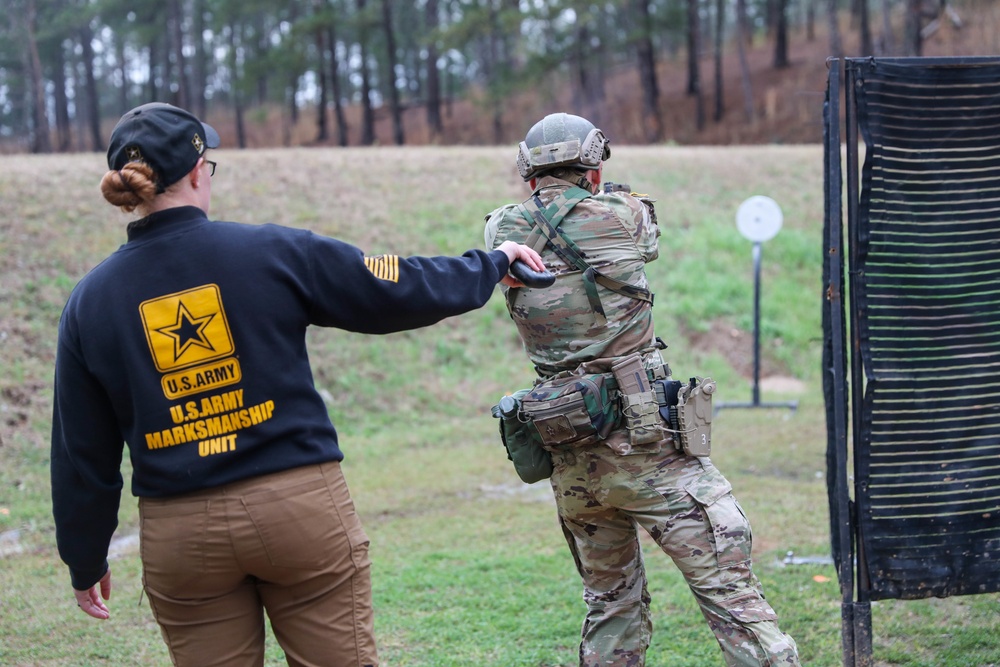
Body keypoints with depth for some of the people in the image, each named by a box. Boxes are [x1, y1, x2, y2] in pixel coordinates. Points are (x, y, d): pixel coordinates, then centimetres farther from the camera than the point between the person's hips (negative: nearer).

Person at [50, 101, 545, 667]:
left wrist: (86, 561, 17)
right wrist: (493, 264, 19)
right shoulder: (273, 252, -6)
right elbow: (401, 290, 2)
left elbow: (82, 452, 6)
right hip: (302, 504, -2)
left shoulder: (91, 301, 1)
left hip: (179, 535, 2)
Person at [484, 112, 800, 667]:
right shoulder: (623, 216, -6)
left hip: (569, 462, 5)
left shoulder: (504, 232, 2)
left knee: (611, 601, 19)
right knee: (729, 589, -4)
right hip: (645, 444, -5)